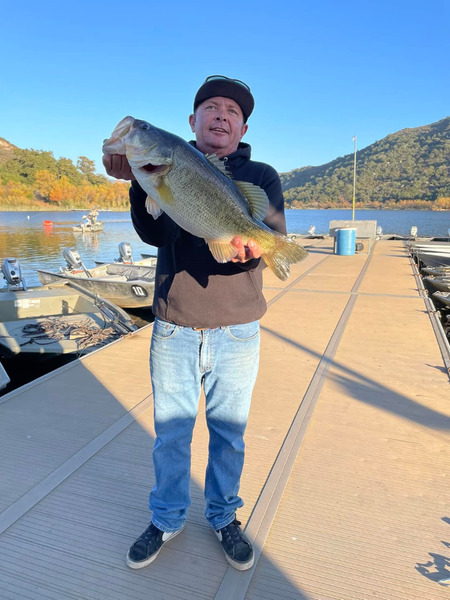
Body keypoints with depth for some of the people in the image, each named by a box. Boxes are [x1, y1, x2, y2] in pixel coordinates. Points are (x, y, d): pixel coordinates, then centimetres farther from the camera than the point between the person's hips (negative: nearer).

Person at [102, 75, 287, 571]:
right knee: (170, 432, 13)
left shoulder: (261, 176, 4)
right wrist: (138, 181, -23)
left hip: (236, 332, 0)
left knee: (228, 433, 14)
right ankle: (166, 520, 37)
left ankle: (224, 517, 38)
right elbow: (154, 233, -8)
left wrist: (251, 242, -35)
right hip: (173, 329, 1)